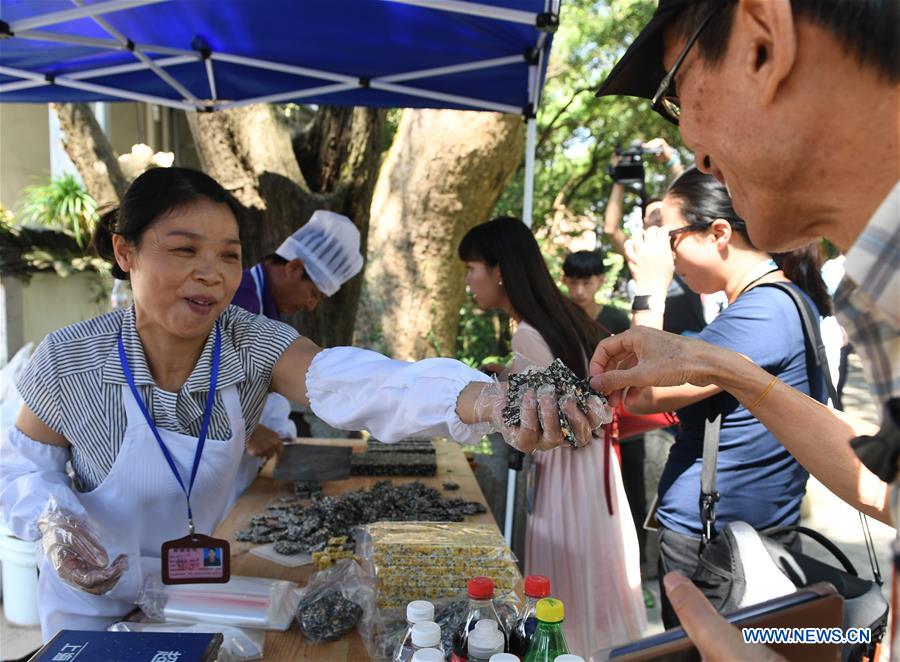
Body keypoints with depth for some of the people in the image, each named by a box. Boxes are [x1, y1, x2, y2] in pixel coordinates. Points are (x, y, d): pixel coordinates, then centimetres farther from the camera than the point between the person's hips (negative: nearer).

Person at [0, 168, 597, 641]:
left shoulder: (255, 343, -23)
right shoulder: (68, 361, -22)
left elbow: (347, 383, -42)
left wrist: (484, 398, -60)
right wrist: (50, 519, -28)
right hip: (97, 605, -1)